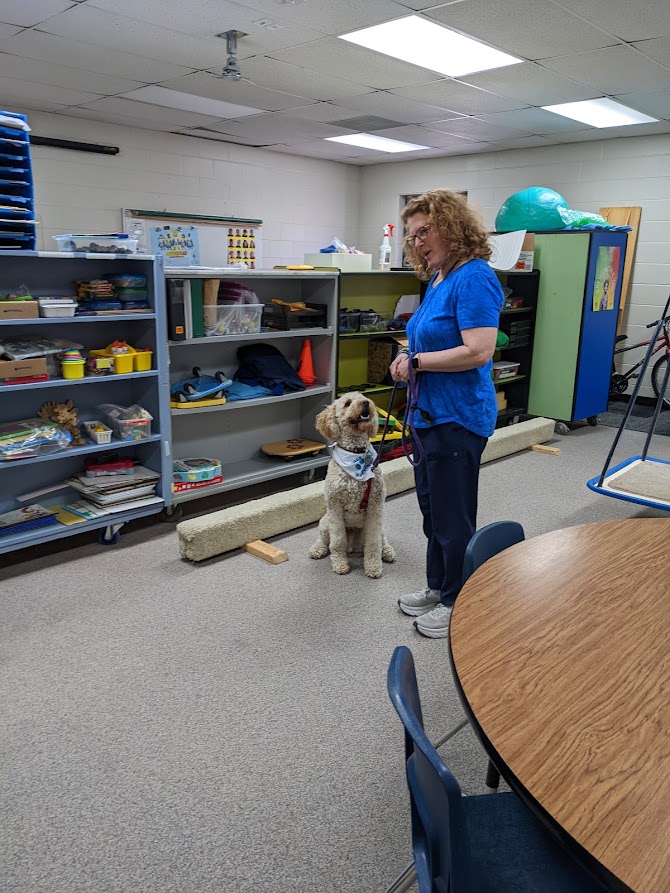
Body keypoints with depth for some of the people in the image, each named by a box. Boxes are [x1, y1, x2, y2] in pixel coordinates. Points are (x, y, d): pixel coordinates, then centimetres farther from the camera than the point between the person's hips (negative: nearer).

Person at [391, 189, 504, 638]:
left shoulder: (474, 278, -17)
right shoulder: (437, 279, 12)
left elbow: (478, 351, -26)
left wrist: (417, 361, -16)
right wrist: (409, 358, 2)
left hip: (458, 416, -10)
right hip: (431, 413, 10)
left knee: (453, 516, 4)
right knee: (432, 509, 20)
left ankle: (457, 603, 22)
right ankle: (437, 587, 36)